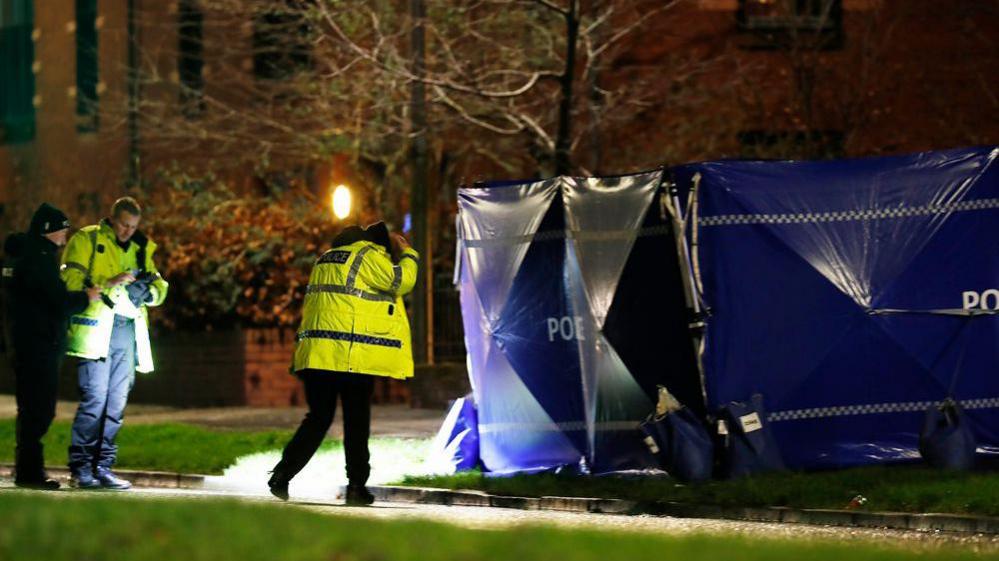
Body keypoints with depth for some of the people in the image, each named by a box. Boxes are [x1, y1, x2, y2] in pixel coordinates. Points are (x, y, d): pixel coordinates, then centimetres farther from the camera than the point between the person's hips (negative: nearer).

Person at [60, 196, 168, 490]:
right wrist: (109, 284, -16)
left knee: (117, 404, 4)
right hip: (96, 329, -6)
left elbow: (159, 286, 18)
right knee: (94, 398, -12)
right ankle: (80, 468, -7)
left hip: (128, 332, 6)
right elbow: (71, 281, -6)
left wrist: (148, 290, -5)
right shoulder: (86, 240, 4)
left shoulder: (140, 248, 20)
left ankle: (103, 466, 9)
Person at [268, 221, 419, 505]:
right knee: (357, 420, 2)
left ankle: (282, 475, 0)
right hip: (352, 354, -7)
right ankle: (356, 486, 2)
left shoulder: (327, 258, 24)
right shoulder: (369, 255, -4)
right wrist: (407, 253, 4)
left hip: (316, 353, 7)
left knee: (318, 418, 11)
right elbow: (400, 280, -10)